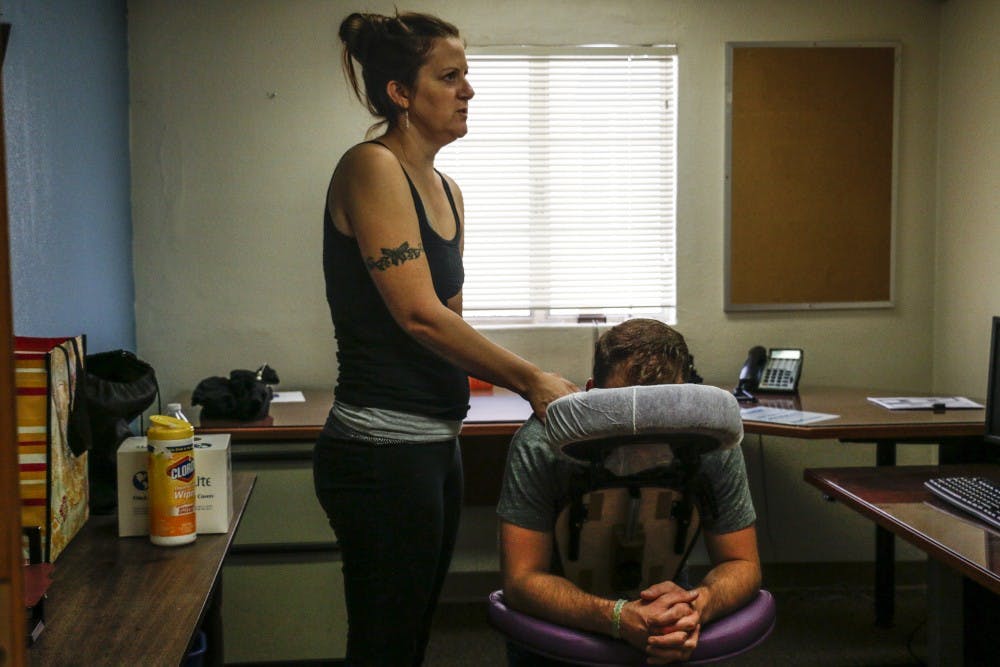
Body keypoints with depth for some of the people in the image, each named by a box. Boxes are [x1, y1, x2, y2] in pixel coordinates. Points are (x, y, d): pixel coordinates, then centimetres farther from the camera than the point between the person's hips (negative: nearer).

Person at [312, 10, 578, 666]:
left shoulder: (447, 190, 14)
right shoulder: (371, 168, -12)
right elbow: (418, 315, -20)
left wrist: (535, 382, 5)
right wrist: (530, 378, -14)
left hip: (435, 443, 9)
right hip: (381, 450, -9)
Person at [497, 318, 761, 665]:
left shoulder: (715, 445, -22)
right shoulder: (540, 445, -28)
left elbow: (742, 563, -12)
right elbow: (521, 578, -25)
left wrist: (697, 604, -36)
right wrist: (617, 617, -42)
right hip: (563, 613, -2)